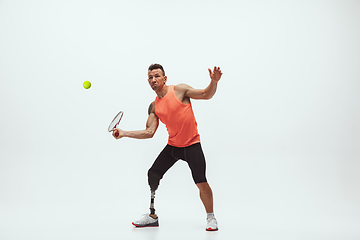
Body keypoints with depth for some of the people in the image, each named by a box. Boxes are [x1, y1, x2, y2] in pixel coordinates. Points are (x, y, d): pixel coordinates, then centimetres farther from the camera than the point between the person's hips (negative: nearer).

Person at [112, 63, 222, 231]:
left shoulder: (179, 90, -7)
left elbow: (206, 95, -6)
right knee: (152, 175, 1)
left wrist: (214, 82, -25)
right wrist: (124, 133, -5)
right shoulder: (154, 107, 5)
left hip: (191, 145, -5)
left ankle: (210, 217, 12)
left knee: (201, 183, -12)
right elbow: (149, 132, 1)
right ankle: (152, 216, 17)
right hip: (172, 145, 5)